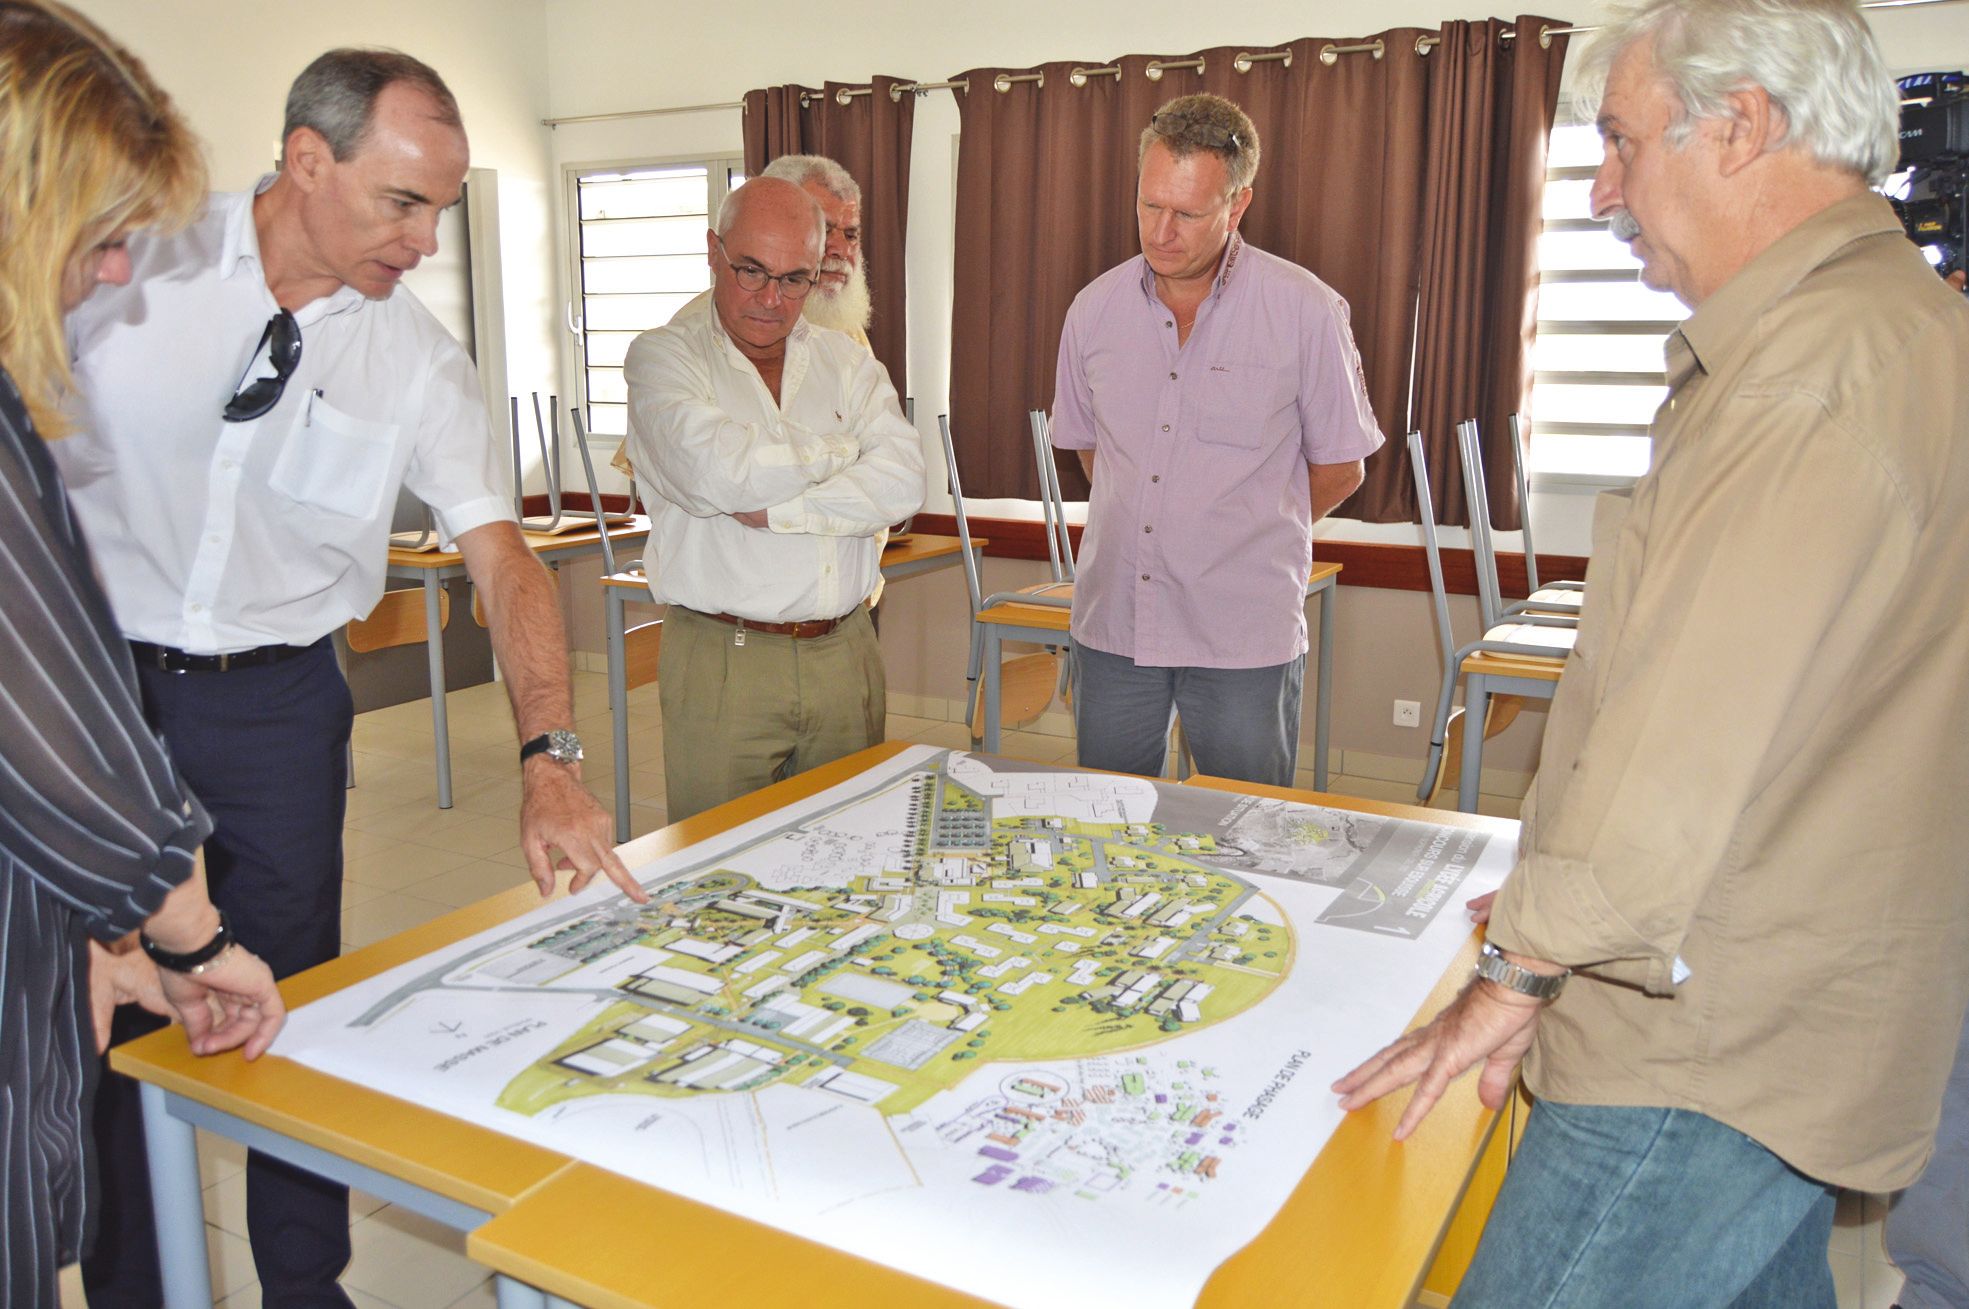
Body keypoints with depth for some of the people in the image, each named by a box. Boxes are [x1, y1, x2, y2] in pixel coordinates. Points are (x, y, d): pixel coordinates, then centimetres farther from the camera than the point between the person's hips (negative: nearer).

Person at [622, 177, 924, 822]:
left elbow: (902, 483, -4)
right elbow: (717, 473, -18)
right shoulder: (662, 357, 2)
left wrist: (773, 509, -14)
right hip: (721, 665, -3)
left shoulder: (848, 362, 13)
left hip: (845, 654, 4)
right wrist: (840, 451, -3)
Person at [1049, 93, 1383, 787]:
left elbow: (1339, 468, 2)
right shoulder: (1095, 308, 4)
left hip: (1245, 640, -3)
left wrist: (1244, 540, 8)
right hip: (1112, 624, 3)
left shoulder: (1307, 312, -6)